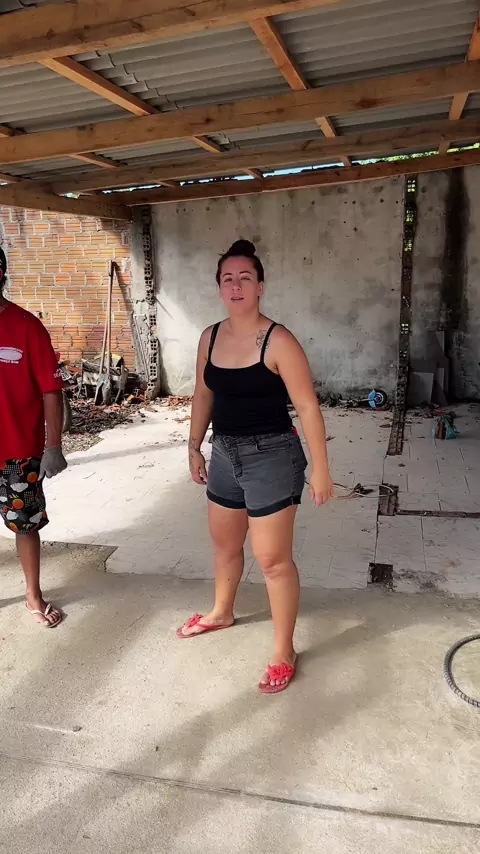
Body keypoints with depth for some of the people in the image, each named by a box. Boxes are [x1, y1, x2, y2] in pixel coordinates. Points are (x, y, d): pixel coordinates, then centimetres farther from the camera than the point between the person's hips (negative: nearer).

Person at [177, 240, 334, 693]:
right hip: (225, 454, 7)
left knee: (273, 560, 2)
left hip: (272, 457, -6)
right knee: (225, 544, 24)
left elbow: (307, 407, -16)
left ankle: (284, 652, 22)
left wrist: (320, 469, -15)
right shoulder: (210, 337, 2)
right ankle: (221, 612, 51)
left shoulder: (278, 341, -17)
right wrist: (195, 447, 15)